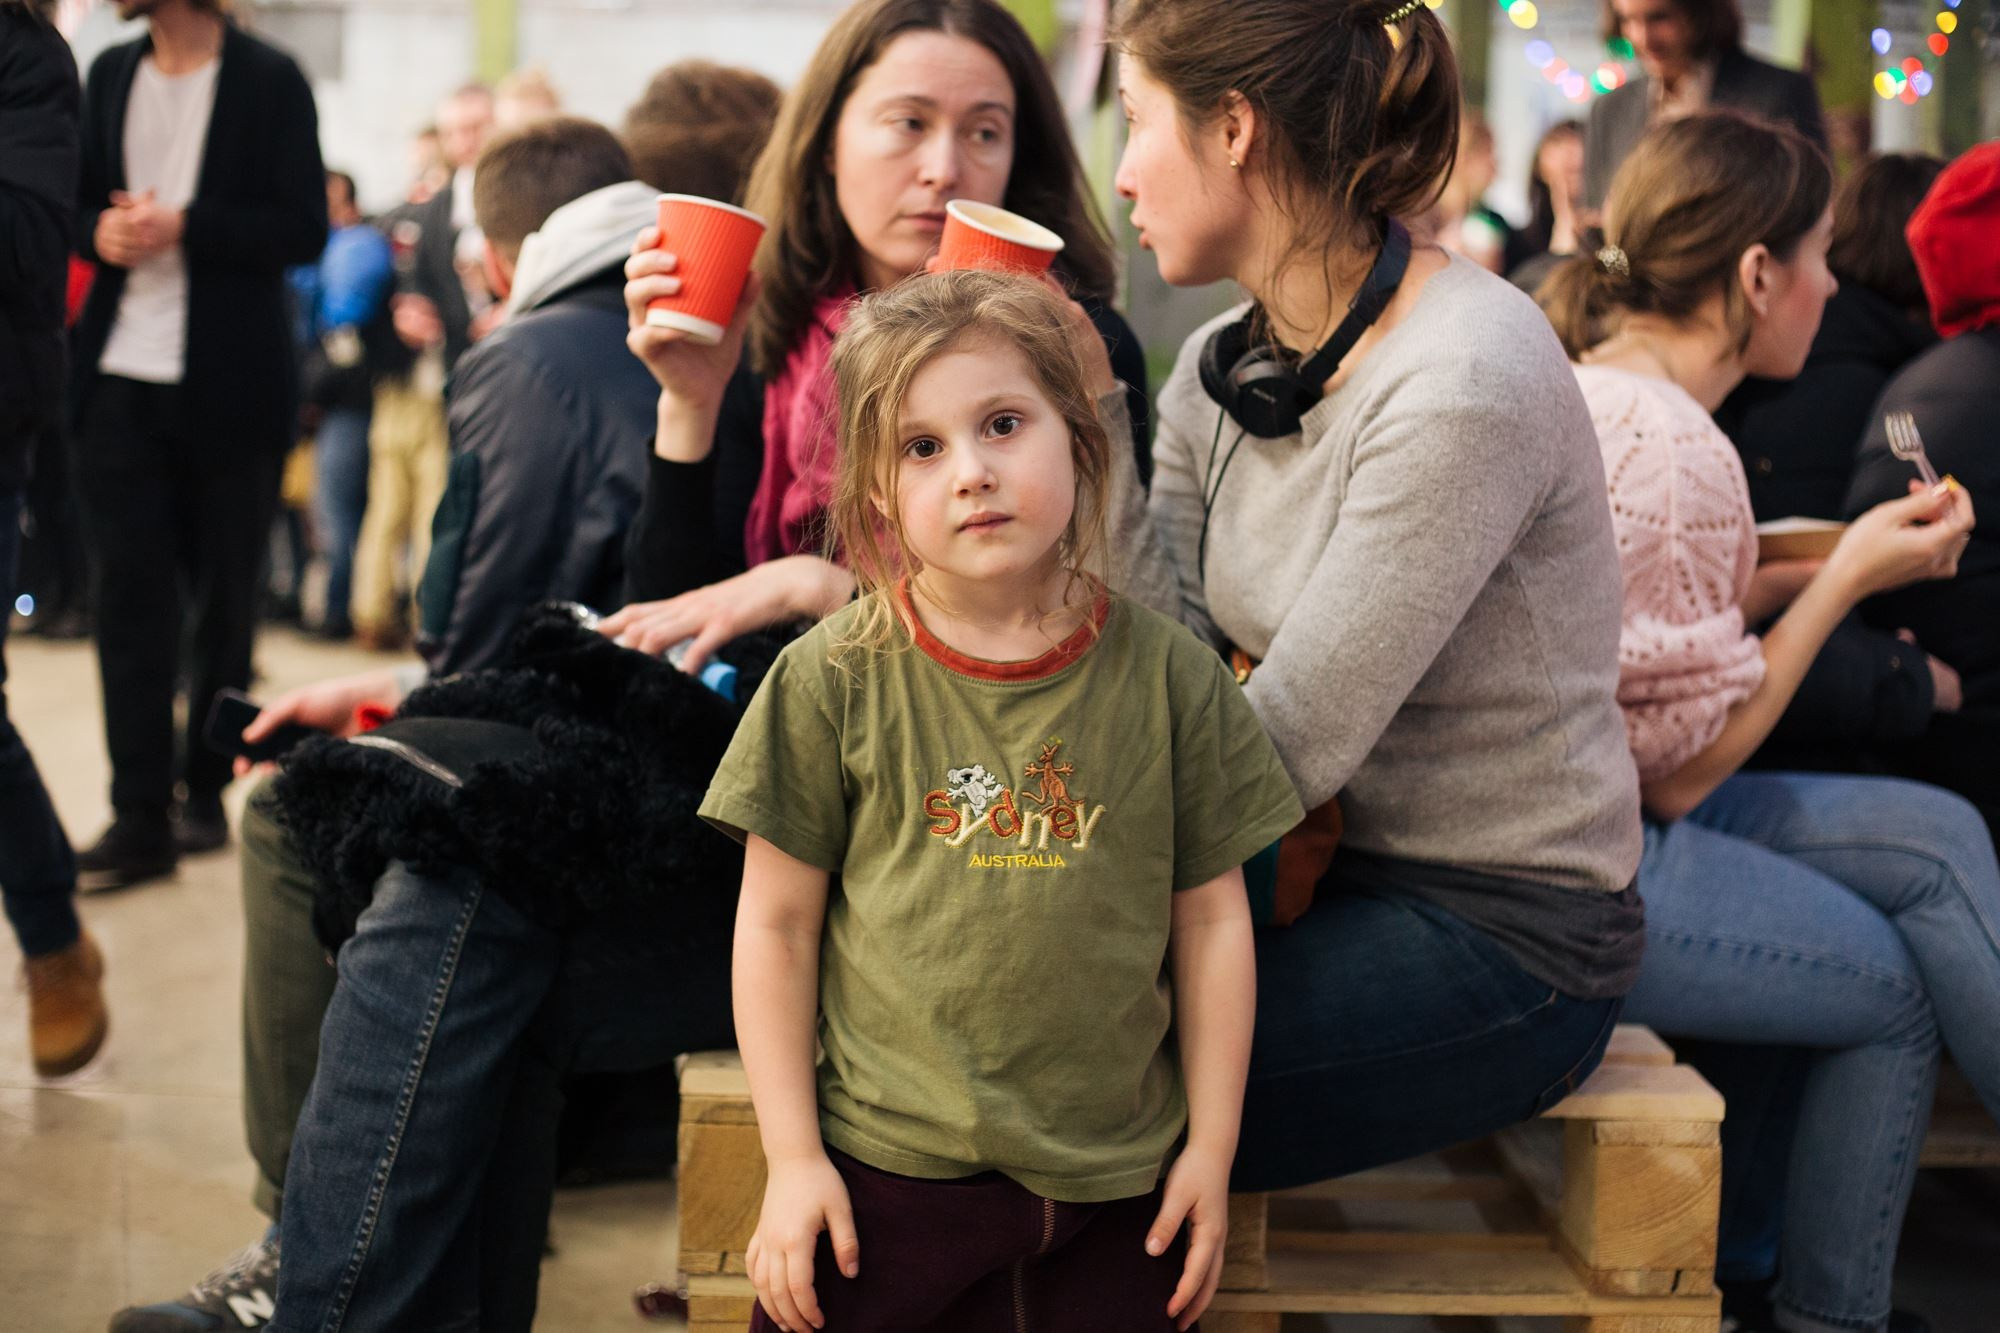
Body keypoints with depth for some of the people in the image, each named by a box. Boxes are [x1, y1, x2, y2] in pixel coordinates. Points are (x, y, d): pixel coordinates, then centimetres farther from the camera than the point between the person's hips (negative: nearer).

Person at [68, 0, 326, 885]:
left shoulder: (268, 80, -4)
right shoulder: (111, 75, 11)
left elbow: (305, 230, -9)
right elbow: (72, 201, 16)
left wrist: (185, 226, -19)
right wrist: (99, 231, -7)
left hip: (229, 389, -3)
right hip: (123, 380, 4)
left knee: (223, 596, 7)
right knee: (130, 594, -2)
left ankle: (205, 794, 21)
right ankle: (141, 817, 1)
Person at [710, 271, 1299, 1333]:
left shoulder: (1167, 676, -2)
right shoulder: (833, 680, -7)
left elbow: (1210, 915, 5)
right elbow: (778, 924, -1)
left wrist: (1211, 1146, 4)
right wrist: (792, 1157, -2)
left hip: (1115, 1183, 1)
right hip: (882, 1177, -1)